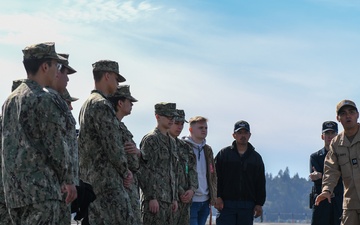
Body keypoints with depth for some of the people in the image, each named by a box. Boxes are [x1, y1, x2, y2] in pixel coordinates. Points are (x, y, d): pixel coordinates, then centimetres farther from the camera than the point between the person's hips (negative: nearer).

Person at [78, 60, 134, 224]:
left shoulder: (87, 104, 19)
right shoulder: (102, 105, -12)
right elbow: (113, 145, -17)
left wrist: (122, 171, 14)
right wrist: (125, 171, -3)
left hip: (90, 177, 10)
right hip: (107, 179, -10)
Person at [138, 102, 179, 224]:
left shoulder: (171, 141, 19)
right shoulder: (150, 139, -8)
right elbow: (143, 171, -14)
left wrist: (174, 198, 17)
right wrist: (151, 197, -19)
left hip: (167, 199, 8)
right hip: (154, 198, -8)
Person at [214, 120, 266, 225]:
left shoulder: (256, 157, 13)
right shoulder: (223, 154, 6)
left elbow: (260, 184, 12)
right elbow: (215, 178, 2)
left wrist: (259, 204, 5)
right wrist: (217, 197, -8)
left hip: (247, 206, 2)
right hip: (226, 204, -2)